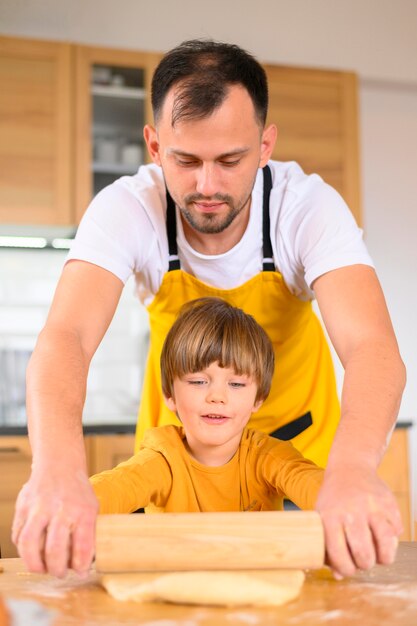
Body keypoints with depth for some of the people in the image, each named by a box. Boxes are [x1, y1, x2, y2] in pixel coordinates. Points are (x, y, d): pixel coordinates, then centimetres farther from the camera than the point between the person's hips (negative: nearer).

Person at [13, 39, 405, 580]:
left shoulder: (310, 206, -29)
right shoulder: (127, 208, -28)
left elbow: (372, 346, -42)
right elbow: (64, 338, -41)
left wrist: (352, 467, -63)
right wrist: (57, 467, -62)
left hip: (297, 426, 0)